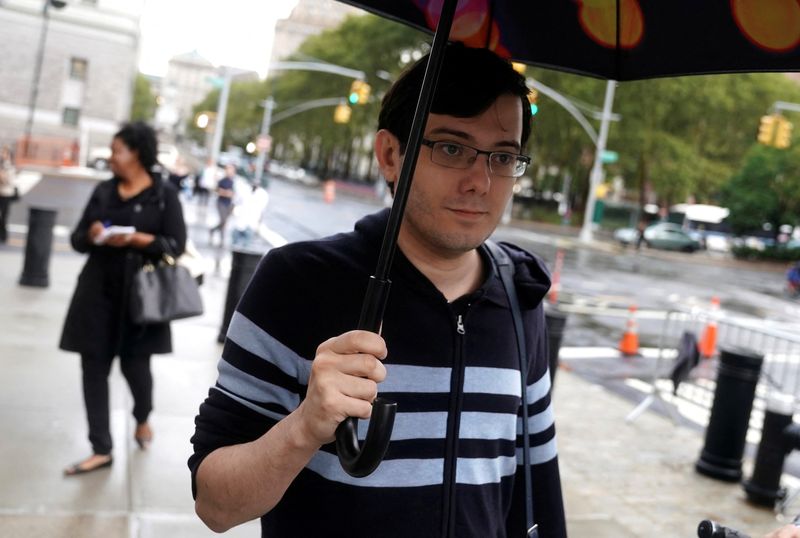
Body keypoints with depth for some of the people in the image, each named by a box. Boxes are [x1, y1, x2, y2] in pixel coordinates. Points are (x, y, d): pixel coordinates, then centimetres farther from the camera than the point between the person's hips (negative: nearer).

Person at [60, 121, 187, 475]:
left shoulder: (164, 193, -3)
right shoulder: (103, 191, 9)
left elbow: (176, 245, -7)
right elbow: (77, 239, 12)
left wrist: (136, 239, -19)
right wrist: (91, 235, -11)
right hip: (98, 291, 4)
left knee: (135, 365, 3)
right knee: (94, 367, 2)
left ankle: (143, 419, 37)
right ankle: (101, 450, 12)